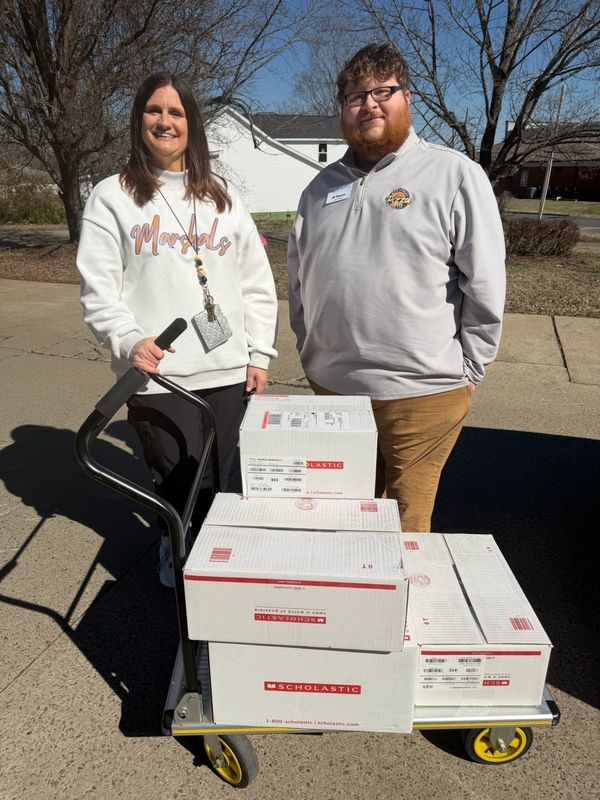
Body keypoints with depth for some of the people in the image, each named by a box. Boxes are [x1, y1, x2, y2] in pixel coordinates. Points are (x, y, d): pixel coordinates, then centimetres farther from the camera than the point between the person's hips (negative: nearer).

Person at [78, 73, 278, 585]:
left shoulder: (223, 196, 15)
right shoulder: (112, 197, 6)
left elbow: (258, 282, 13)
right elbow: (97, 288, 0)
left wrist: (259, 354, 6)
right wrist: (129, 341, -18)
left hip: (228, 371, 3)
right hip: (158, 375, -2)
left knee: (219, 484, 7)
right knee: (179, 486, 1)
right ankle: (175, 555, 32)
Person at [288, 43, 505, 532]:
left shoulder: (454, 174, -4)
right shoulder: (322, 186, 13)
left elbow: (485, 285, -5)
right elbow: (298, 278, 16)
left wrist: (466, 371, -4)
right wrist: (308, 352, 13)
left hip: (422, 394, -5)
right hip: (330, 386, 5)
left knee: (406, 524, 10)